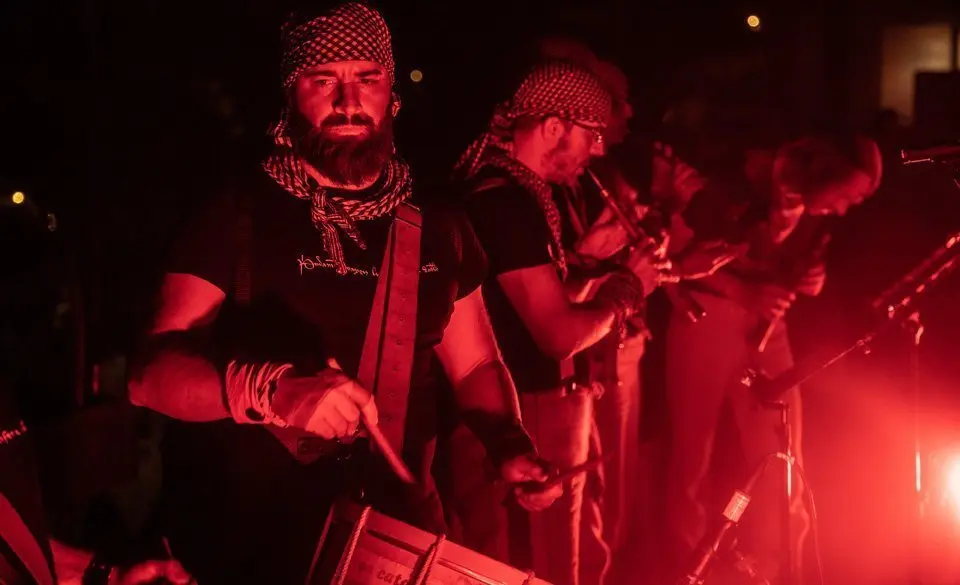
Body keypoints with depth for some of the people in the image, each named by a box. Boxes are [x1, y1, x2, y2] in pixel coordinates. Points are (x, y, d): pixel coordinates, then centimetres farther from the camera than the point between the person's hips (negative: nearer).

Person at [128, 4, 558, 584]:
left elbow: (475, 364, 15)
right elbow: (151, 371, -16)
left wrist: (510, 445, -6)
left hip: (400, 530, 4)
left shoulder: (439, 228, 5)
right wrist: (274, 390, -34)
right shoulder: (238, 215, -8)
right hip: (251, 537, -3)